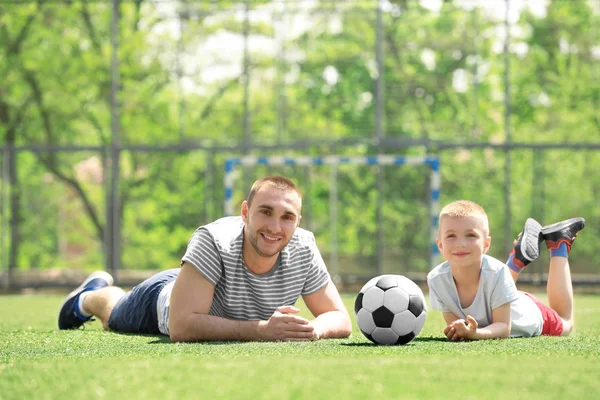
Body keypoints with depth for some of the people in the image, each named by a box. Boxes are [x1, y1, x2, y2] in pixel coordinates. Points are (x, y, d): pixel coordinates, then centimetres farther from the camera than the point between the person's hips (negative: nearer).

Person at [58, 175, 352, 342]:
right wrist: (260, 329, -60)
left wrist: (314, 329, -51)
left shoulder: (303, 249, -36)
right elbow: (181, 327, -52)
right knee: (112, 316, 32)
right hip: (165, 298, -3)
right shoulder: (213, 240, -48)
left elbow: (340, 319, -27)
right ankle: (91, 295, 62)